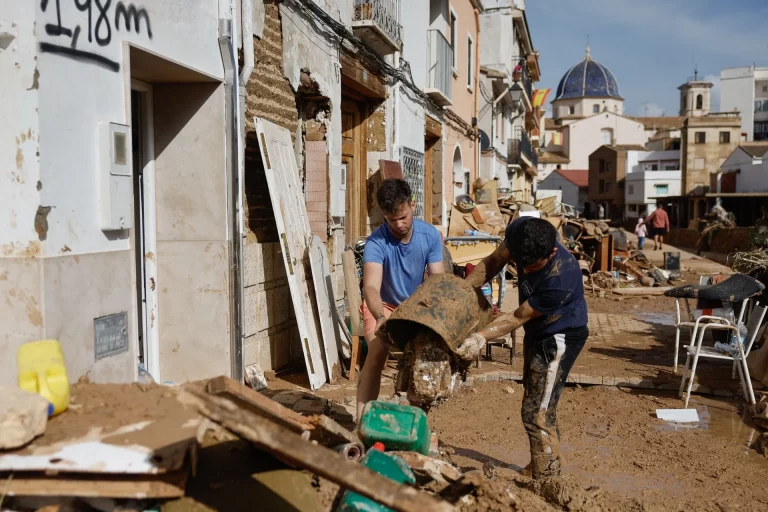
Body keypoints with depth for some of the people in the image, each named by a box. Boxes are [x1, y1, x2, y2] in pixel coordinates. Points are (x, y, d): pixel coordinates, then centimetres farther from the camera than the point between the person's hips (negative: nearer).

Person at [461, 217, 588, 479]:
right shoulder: (519, 230, -22)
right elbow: (494, 261, -4)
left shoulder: (561, 280, -39)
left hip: (560, 337, -8)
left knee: (537, 414, -10)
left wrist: (481, 336, -33)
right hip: (537, 331, 8)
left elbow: (518, 318, -28)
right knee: (539, 405, 24)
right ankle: (544, 465, 45)